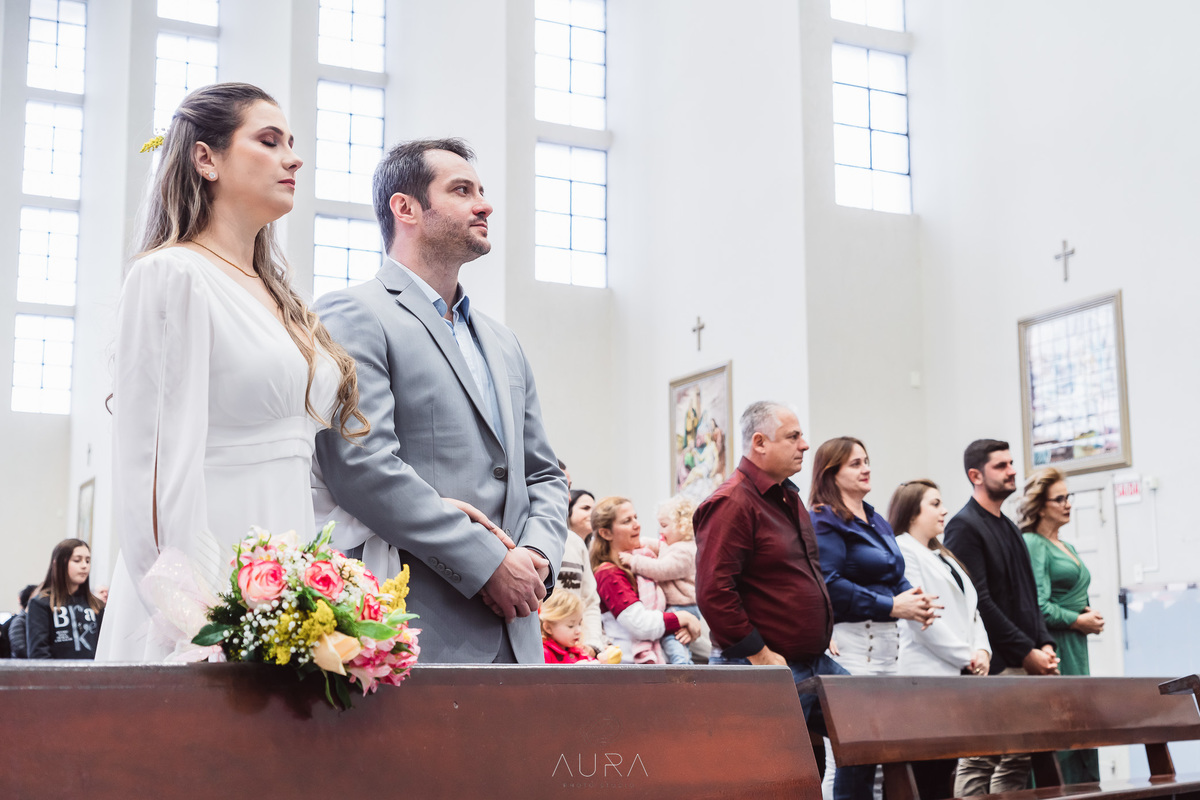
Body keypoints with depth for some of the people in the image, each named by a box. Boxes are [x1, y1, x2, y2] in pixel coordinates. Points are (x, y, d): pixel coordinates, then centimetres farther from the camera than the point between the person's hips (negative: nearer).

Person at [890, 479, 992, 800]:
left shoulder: (943, 556, 23)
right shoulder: (902, 550, -5)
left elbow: (971, 608, 18)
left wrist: (983, 650, -1)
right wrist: (967, 656, -11)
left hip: (960, 677, 8)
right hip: (929, 676, -8)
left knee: (946, 770, 6)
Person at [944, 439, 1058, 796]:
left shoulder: (1009, 528, 20)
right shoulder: (964, 527, -8)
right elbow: (979, 602, -15)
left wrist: (1044, 644, 6)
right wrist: (1027, 652, -14)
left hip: (1026, 664, 9)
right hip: (993, 666, -9)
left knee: (1017, 759, 8)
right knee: (977, 763, -7)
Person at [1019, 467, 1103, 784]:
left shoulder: (1067, 548, 20)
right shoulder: (1032, 544, -9)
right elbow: (1038, 607, -17)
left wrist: (1092, 616, 6)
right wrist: (1078, 621, -10)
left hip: (1077, 651, 9)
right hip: (1054, 649, -9)